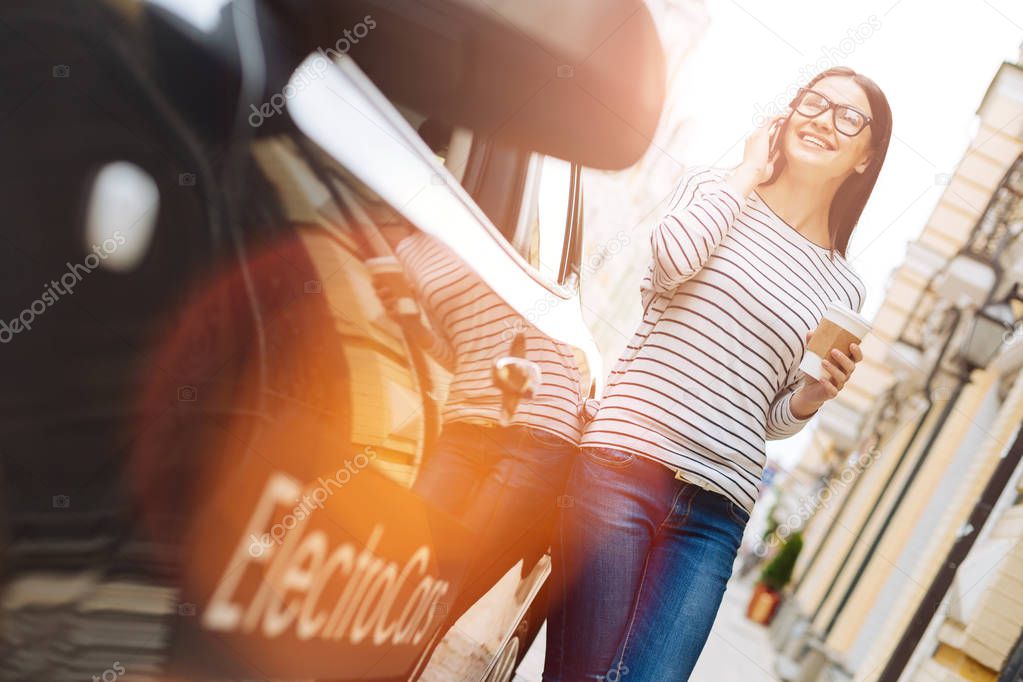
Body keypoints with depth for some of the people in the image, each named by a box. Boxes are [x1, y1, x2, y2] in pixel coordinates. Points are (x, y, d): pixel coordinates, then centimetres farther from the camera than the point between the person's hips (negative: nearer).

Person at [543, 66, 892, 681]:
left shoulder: (843, 290, 16)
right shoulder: (716, 189, 11)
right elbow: (674, 256, -14)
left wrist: (813, 396, -2)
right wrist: (748, 172, 0)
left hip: (716, 515, 3)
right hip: (624, 463, -3)